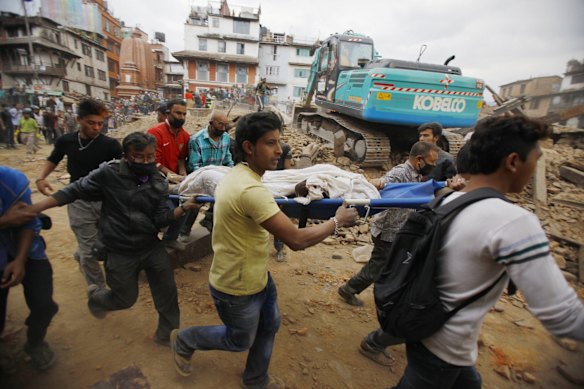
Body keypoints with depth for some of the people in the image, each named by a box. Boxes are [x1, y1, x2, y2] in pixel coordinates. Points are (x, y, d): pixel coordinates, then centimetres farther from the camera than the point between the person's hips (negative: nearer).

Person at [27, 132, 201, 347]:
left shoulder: (158, 183, -6)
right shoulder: (109, 174, -16)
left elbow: (160, 219, -9)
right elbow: (74, 191, -7)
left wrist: (183, 208, -25)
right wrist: (35, 208, -12)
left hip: (152, 246, 3)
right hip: (120, 252, -3)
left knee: (167, 291, 7)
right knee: (126, 299, 13)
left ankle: (167, 334, 32)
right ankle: (96, 296, 49)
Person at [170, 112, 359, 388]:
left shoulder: (238, 174, -1)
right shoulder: (251, 190, -34)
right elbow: (296, 240, -34)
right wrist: (337, 221, -18)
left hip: (255, 276, 9)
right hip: (238, 287, -9)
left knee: (270, 325, 25)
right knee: (240, 341, 19)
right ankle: (183, 341, 43)